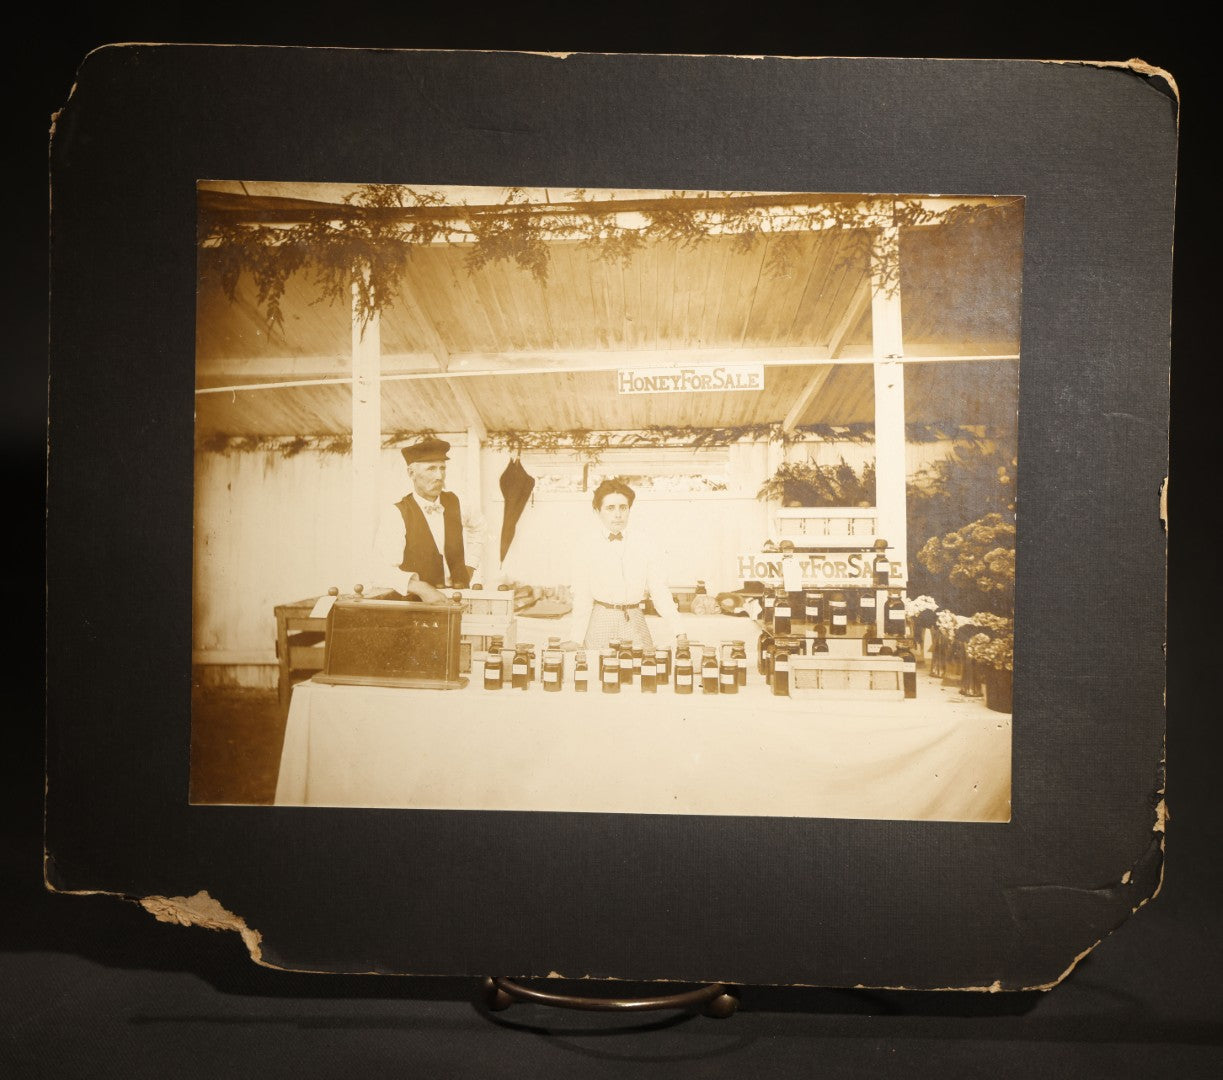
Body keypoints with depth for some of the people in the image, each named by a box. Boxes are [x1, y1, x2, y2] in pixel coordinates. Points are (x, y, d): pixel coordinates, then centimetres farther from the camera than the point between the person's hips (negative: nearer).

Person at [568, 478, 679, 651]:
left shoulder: (642, 544, 5)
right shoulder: (589, 546, 0)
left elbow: (657, 587, 2)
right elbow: (582, 597, 0)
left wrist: (676, 628, -8)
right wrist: (578, 639, -4)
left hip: (635, 621, 2)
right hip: (601, 621, -2)